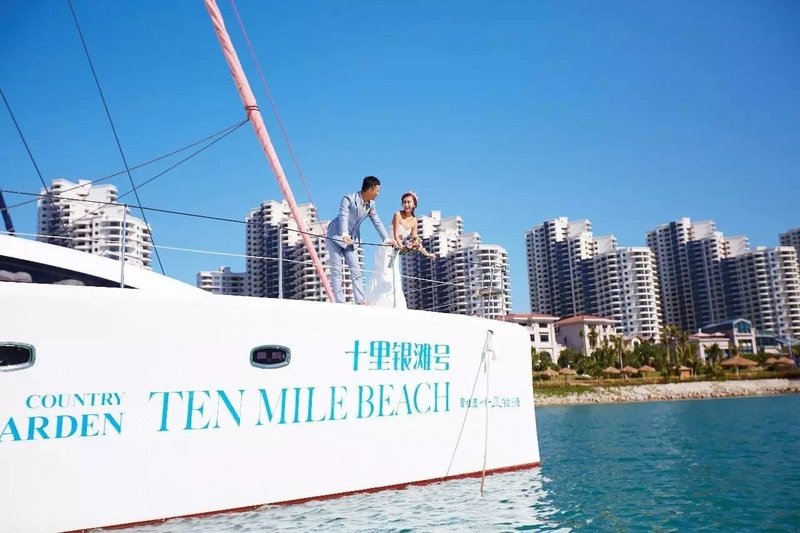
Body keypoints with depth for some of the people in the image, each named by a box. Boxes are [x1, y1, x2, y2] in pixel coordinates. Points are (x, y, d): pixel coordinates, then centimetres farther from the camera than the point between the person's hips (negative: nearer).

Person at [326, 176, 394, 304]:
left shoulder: (371, 204, -1)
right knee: (336, 271, -7)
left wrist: (387, 238, -10)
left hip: (351, 240, 7)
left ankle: (360, 301, -1)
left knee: (356, 270, 0)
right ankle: (339, 302, -8)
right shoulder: (348, 199, -22)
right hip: (336, 236, -6)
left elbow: (377, 222, 1)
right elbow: (343, 217, -36)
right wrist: (344, 235, -52)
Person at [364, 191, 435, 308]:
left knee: (394, 279, 9)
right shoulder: (398, 215, -14)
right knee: (385, 276, -14)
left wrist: (426, 253, -3)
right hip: (387, 249, -7)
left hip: (395, 252, 7)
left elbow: (415, 241, 5)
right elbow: (396, 235, -23)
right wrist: (401, 245, -40)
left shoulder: (414, 221, 5)